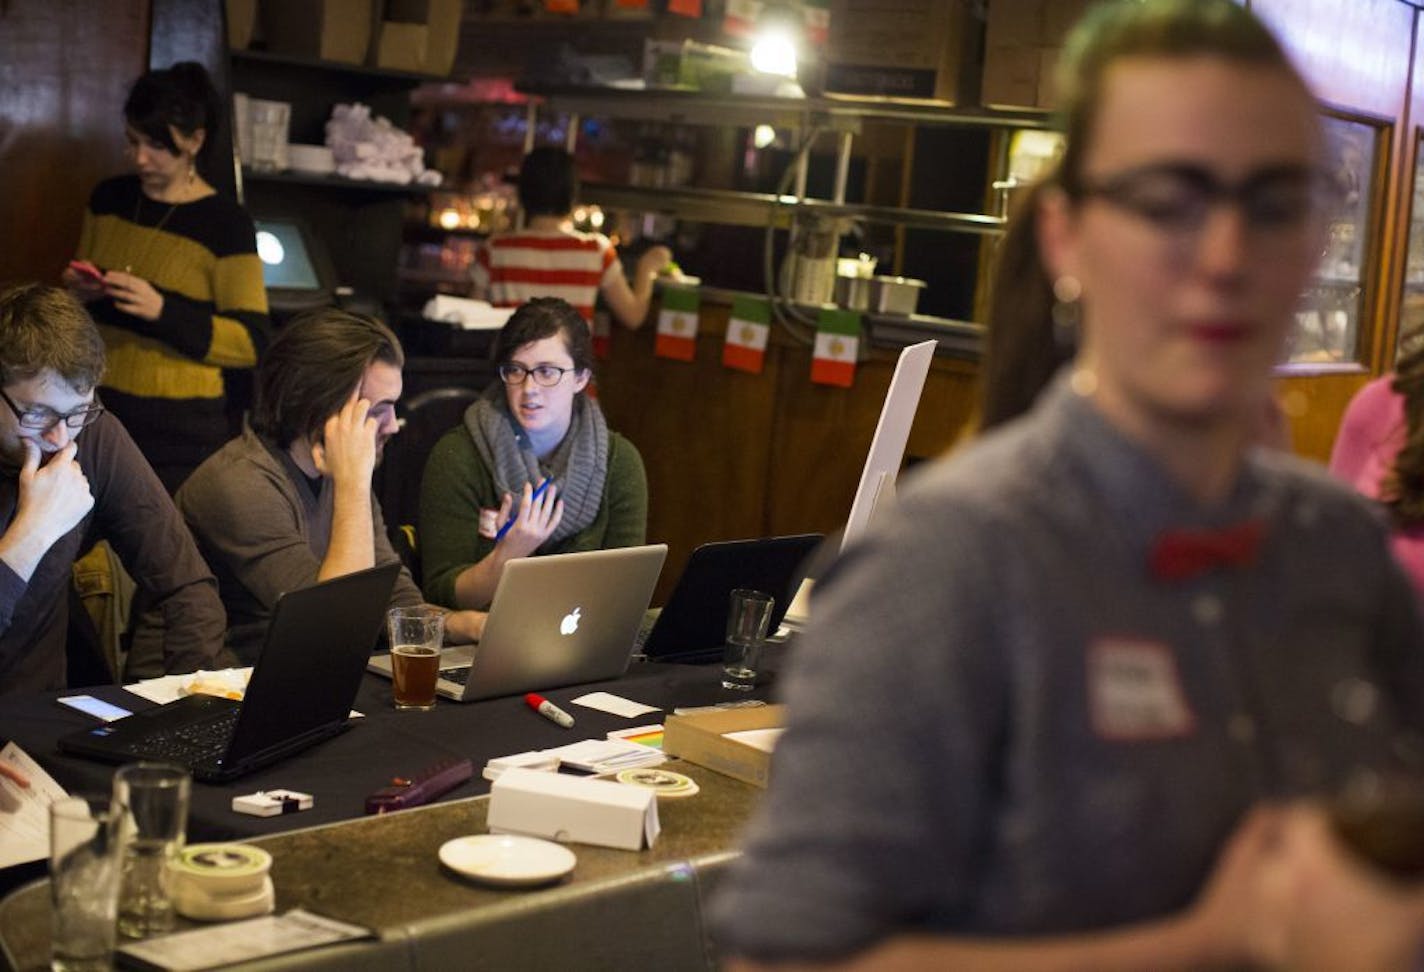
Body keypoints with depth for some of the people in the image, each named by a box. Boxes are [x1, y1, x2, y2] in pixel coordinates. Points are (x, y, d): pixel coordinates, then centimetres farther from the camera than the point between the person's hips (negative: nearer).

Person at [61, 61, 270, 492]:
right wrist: (77, 291, -3)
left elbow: (251, 343, -12)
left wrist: (163, 311, -23)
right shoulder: (108, 198, 6)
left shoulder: (226, 223, -10)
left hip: (180, 430, -5)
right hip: (96, 410, 5)